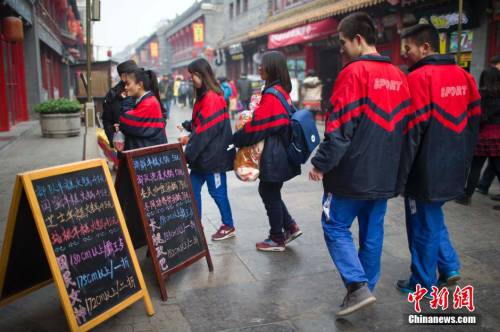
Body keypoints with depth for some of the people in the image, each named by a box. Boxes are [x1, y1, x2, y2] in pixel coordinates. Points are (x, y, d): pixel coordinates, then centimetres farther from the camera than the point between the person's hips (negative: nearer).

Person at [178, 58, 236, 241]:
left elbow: (206, 130, -21)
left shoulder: (213, 98, -17)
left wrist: (189, 153, -18)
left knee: (217, 192, 4)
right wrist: (189, 131, 0)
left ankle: (228, 226, 20)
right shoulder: (203, 97, 13)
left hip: (213, 156, -9)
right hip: (202, 156, 9)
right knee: (193, 189, 12)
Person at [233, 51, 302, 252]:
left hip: (273, 156, -9)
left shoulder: (271, 95, -20)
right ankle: (290, 227, 25)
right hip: (282, 151, 9)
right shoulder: (283, 91, 10)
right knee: (269, 191, 20)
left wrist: (236, 139, -5)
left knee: (269, 193, 5)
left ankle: (277, 239, 18)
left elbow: (258, 125, -20)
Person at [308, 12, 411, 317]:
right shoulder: (398, 76, 12)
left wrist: (322, 163, -10)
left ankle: (358, 287, -3)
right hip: (384, 174, 7)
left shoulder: (355, 72, -13)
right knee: (373, 231, 14)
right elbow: (402, 125, 16)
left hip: (352, 171, -7)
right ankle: (367, 287, 25)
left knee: (336, 227, 5)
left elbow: (340, 125, -18)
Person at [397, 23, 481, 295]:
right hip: (452, 170, 8)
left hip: (425, 172, -8)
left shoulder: (419, 78, -16)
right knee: (434, 220, 25)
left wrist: (399, 178, -13)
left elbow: (411, 132, -19)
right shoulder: (464, 76, 9)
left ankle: (423, 285, 19)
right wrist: (462, 160, 20)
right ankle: (449, 268, 26)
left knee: (423, 227, 6)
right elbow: (473, 123, 13)